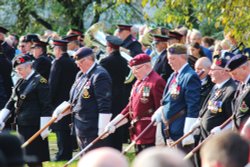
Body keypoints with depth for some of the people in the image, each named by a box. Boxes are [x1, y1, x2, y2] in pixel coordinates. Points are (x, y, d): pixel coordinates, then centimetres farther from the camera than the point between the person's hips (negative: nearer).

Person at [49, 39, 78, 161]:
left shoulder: (58, 62, -14)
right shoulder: (72, 62, 8)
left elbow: (53, 83, -15)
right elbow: (74, 81, 11)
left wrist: (50, 100, -9)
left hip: (59, 100, -8)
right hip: (70, 100, 8)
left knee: (61, 130, -6)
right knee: (68, 130, 13)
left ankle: (63, 154, -7)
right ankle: (68, 153, 17)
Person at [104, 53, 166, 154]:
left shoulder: (156, 82, -13)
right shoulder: (138, 83, 17)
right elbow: (130, 108, 21)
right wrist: (113, 124, 13)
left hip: (150, 138, -10)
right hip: (138, 137, 10)